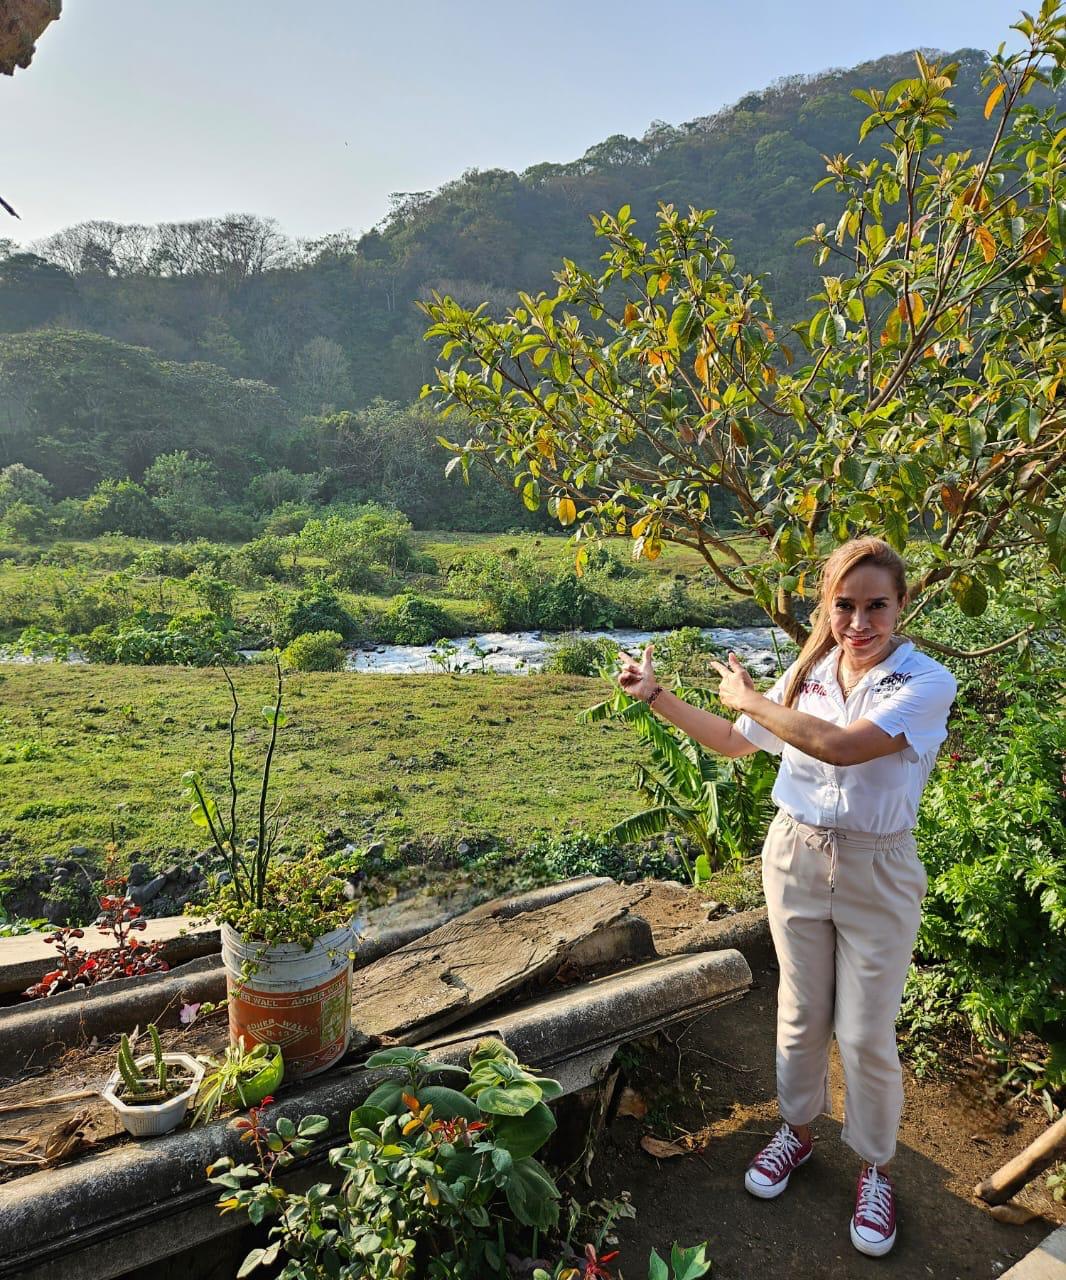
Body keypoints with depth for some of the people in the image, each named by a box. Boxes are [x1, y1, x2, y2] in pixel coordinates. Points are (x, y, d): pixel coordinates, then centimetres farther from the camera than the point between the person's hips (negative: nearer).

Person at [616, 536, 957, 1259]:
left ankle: (875, 1169, 35)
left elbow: (842, 745, -33)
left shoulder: (927, 683, -17)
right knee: (802, 1015, 18)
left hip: (876, 874, -3)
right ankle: (798, 1132, 43)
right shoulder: (807, 675, -2)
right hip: (795, 858, 3)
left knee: (866, 1036, 8)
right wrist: (657, 696, 5)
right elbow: (737, 743, 12)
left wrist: (751, 698, -19)